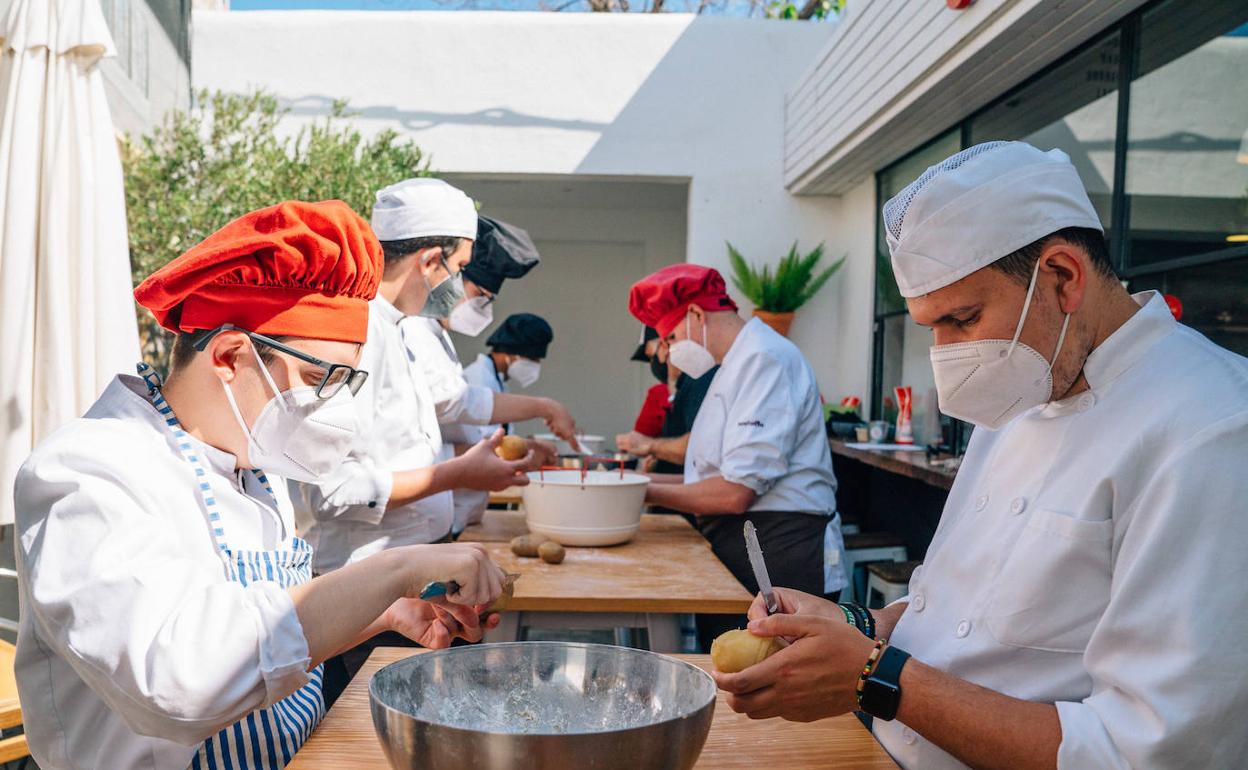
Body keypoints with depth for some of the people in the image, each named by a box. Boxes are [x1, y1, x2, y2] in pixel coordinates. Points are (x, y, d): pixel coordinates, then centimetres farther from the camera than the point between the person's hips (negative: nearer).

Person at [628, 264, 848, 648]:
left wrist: (649, 492, -9)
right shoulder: (738, 364, 19)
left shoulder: (764, 358, -14)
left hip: (779, 556, -10)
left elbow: (736, 493, -20)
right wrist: (650, 481, 9)